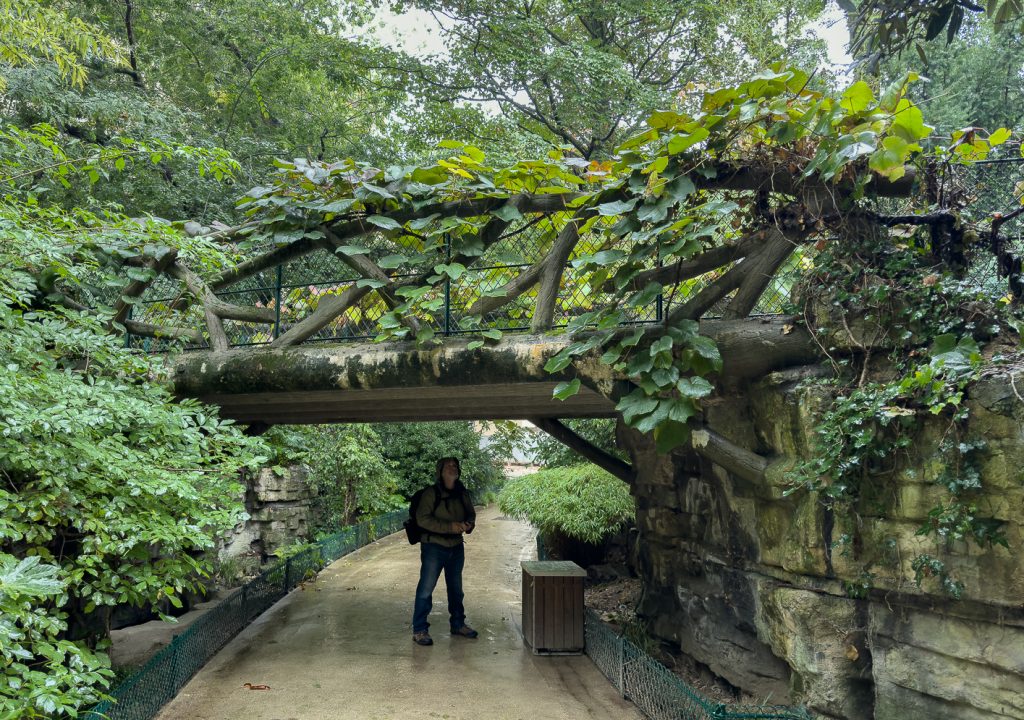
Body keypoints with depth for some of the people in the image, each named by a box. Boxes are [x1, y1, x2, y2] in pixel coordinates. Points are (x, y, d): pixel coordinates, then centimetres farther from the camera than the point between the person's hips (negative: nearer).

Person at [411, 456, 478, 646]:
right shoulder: (431, 493, -13)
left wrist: (468, 524, -10)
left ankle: (458, 625, 33)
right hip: (434, 547, -6)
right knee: (426, 589, -5)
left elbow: (471, 514, 15)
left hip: (456, 547, 6)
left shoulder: (463, 494, 4)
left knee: (456, 588, 18)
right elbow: (422, 518, -20)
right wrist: (450, 527, -26)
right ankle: (419, 630, 5)